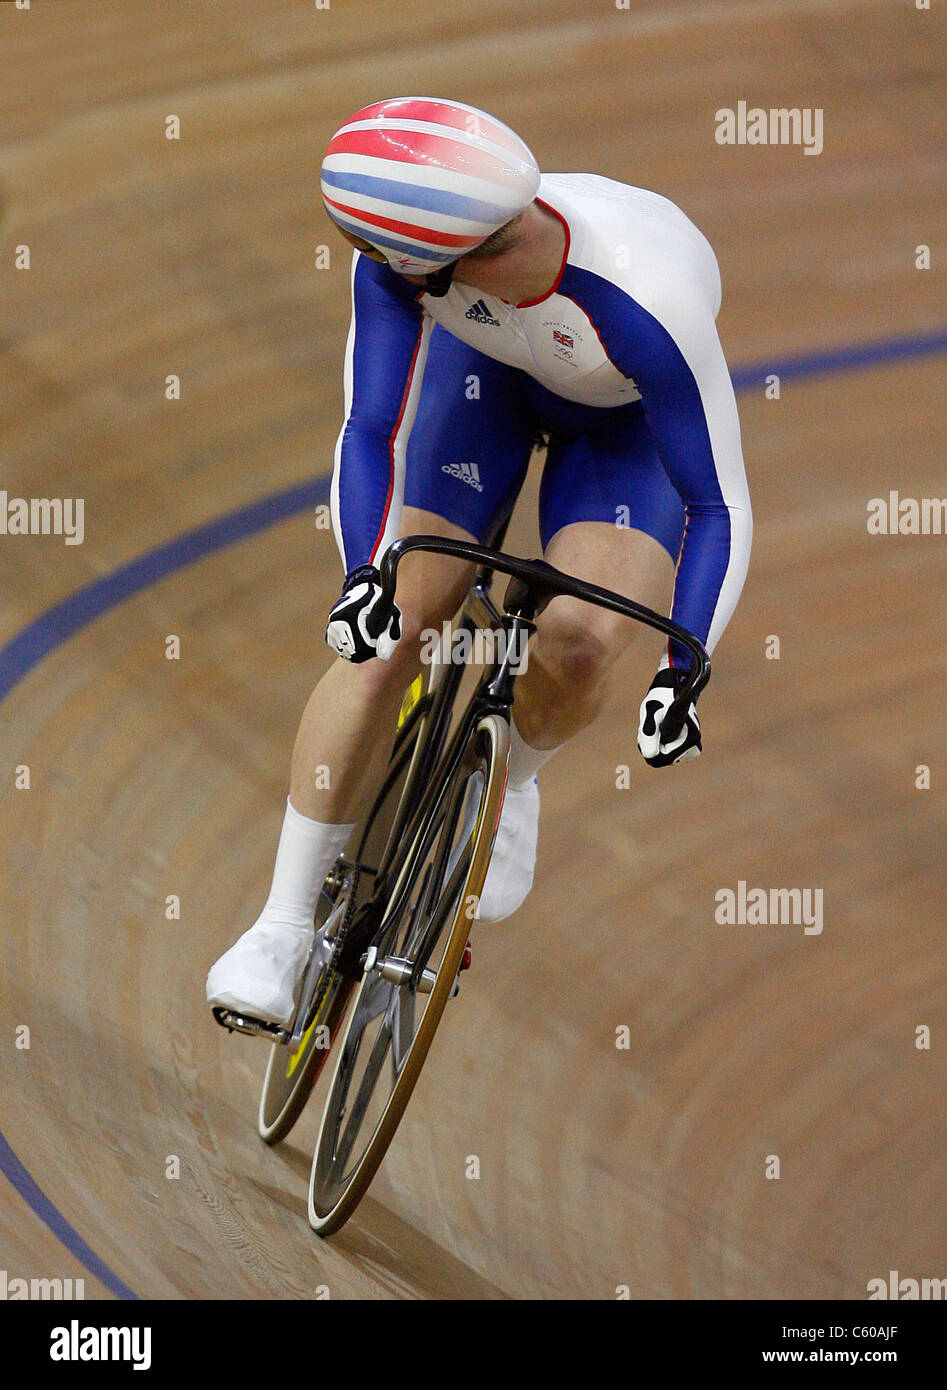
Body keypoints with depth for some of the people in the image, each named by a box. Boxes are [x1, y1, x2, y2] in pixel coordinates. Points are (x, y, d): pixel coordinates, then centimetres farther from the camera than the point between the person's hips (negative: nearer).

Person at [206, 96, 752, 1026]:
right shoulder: (397, 259, -34)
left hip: (629, 421, -2)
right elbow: (368, 431, -26)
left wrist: (682, 671, -42)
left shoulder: (651, 302, -43)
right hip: (487, 366, 2)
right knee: (386, 633, -12)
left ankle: (513, 779, 11)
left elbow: (720, 508, -34)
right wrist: (363, 577, -42)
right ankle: (283, 927, -1)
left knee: (580, 642, -27)